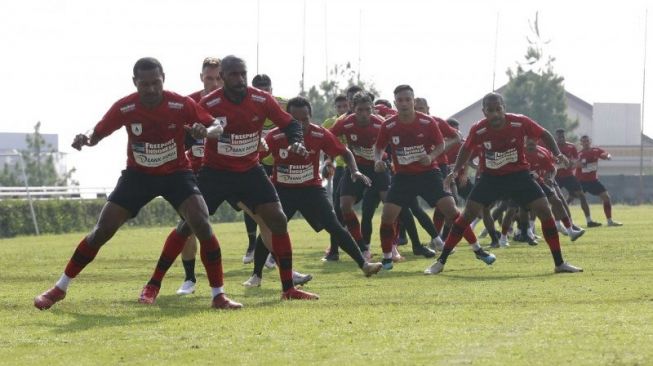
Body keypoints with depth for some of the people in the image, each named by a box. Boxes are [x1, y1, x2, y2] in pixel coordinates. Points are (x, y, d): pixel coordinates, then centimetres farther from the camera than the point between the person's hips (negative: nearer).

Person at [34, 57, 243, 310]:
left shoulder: (182, 105, -20)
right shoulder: (124, 108, -17)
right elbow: (97, 134, -6)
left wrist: (203, 130, -35)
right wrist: (85, 141, -30)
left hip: (176, 173, -1)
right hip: (138, 174, 1)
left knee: (202, 226, -23)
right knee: (102, 231, -5)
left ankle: (218, 295, -14)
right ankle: (59, 289, 9)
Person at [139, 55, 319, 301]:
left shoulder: (262, 100, -10)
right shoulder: (209, 104, -17)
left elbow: (290, 124, -2)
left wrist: (296, 142, -23)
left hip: (250, 171, 3)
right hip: (215, 172, -3)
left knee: (278, 221, -8)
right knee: (188, 225, -8)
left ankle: (288, 289, 0)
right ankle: (153, 285, 2)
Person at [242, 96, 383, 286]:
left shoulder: (320, 135, -16)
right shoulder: (275, 137, -20)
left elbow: (345, 152, -3)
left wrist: (355, 171, -20)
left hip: (311, 187, 1)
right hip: (282, 189, -1)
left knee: (334, 226, -10)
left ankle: (364, 265, -5)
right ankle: (256, 276, 5)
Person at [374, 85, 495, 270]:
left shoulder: (427, 122, -11)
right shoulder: (388, 126, -8)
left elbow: (440, 145, 0)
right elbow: (379, 147, 8)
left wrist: (431, 156, -21)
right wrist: (378, 160, -14)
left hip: (428, 173, -1)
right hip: (403, 176, 1)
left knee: (450, 209, -11)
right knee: (387, 216, -12)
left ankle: (477, 250, 1)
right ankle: (387, 258, 6)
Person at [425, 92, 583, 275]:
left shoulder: (520, 123, -19)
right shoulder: (478, 130, -17)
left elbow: (544, 135, -3)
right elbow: (466, 149, 5)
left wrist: (558, 154, -17)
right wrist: (455, 171, -5)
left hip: (519, 174, 0)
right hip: (491, 176, 0)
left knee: (545, 211, -10)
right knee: (468, 214, -10)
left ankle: (559, 263, 3)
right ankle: (440, 262, -2)